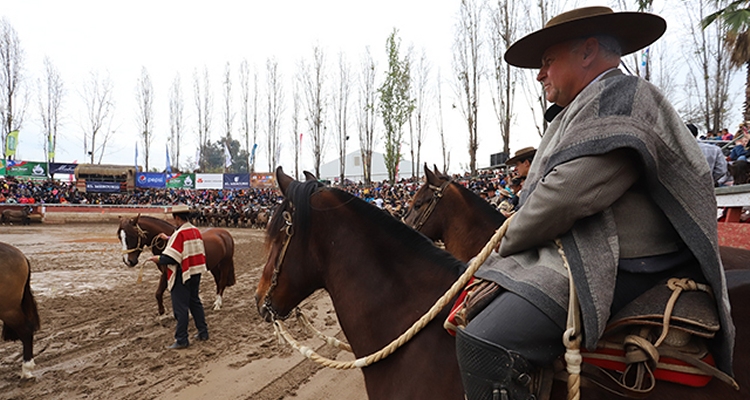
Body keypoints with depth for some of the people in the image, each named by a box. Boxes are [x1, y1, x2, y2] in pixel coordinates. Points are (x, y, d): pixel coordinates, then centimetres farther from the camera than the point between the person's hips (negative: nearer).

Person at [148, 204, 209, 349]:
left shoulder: (180, 234, -19)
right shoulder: (196, 231, 6)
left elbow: (171, 258, -23)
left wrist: (158, 259, -7)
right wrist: (169, 239, 27)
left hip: (182, 275, -8)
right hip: (196, 272, 8)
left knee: (180, 307, 1)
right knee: (195, 302, 20)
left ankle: (181, 340, 8)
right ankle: (203, 332, 27)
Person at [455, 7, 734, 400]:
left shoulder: (620, 97, -10)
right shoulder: (578, 112, 23)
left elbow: (568, 194, -22)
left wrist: (508, 243, -7)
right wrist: (511, 242, 9)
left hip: (611, 270, -11)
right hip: (568, 255, 11)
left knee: (483, 344, -28)